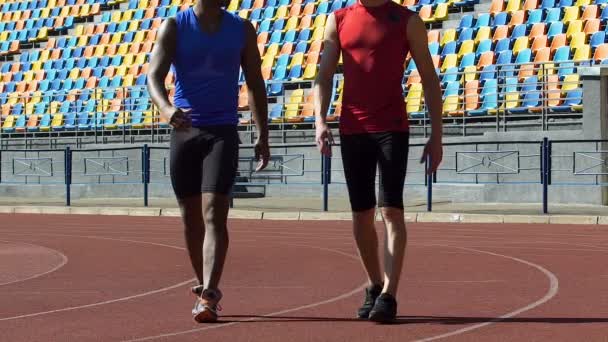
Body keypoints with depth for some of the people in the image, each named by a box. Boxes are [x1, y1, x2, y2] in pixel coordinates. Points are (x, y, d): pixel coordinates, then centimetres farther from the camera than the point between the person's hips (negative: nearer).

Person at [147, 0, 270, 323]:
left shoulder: (242, 30, 5)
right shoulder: (174, 26, 0)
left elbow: (255, 84, 11)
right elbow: (154, 76, -11)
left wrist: (262, 134, 6)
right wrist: (166, 108, -32)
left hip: (223, 132, -1)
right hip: (184, 131, 1)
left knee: (214, 214, -14)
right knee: (191, 217, 8)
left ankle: (209, 295, -21)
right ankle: (205, 287, 23)